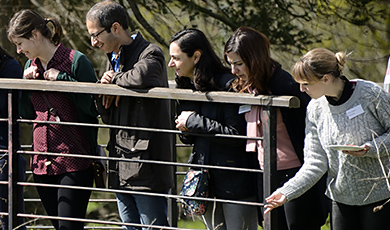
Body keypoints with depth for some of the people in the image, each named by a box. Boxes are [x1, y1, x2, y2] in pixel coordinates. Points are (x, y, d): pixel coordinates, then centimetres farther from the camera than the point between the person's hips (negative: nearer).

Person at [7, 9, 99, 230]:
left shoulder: (76, 61, -8)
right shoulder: (31, 66, 13)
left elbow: (94, 107, -12)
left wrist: (62, 78, -15)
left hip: (75, 164, -7)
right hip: (42, 162, 7)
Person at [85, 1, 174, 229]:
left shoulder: (150, 54, -10)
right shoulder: (114, 58, 17)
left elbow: (141, 76, -37)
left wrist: (116, 80, -15)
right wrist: (104, 87, -2)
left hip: (146, 166, -9)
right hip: (122, 168, 9)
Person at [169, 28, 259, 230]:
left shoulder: (227, 85, -15)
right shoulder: (187, 87, 10)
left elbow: (237, 135, -21)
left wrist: (194, 122, -17)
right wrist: (185, 130, -5)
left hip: (235, 182, -8)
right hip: (206, 180, 8)